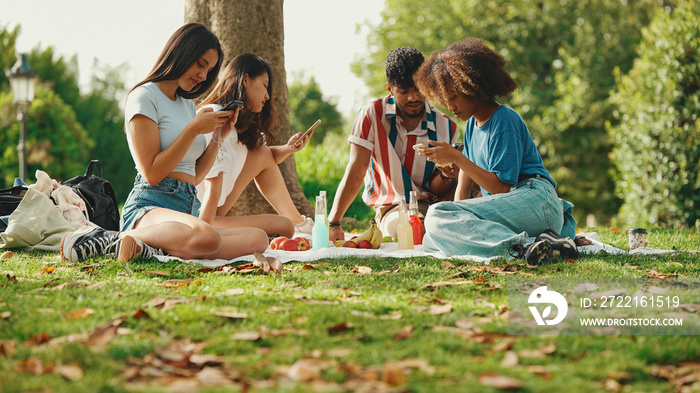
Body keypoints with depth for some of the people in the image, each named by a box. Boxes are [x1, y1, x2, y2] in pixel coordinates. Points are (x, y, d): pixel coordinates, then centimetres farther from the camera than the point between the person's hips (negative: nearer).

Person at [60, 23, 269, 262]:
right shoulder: (145, 97, 0)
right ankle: (122, 240, -20)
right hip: (151, 205, -8)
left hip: (188, 208, 8)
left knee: (258, 238, -23)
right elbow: (152, 174, -10)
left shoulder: (187, 103, 25)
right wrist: (193, 129, -8)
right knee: (207, 238, -42)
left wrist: (219, 135, 10)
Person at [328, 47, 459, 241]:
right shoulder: (372, 115, -8)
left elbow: (436, 189, 1)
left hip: (431, 203, 4)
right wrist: (333, 223, -21)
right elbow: (355, 173, -11)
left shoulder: (445, 126, -1)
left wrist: (445, 176, -24)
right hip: (392, 206, -3)